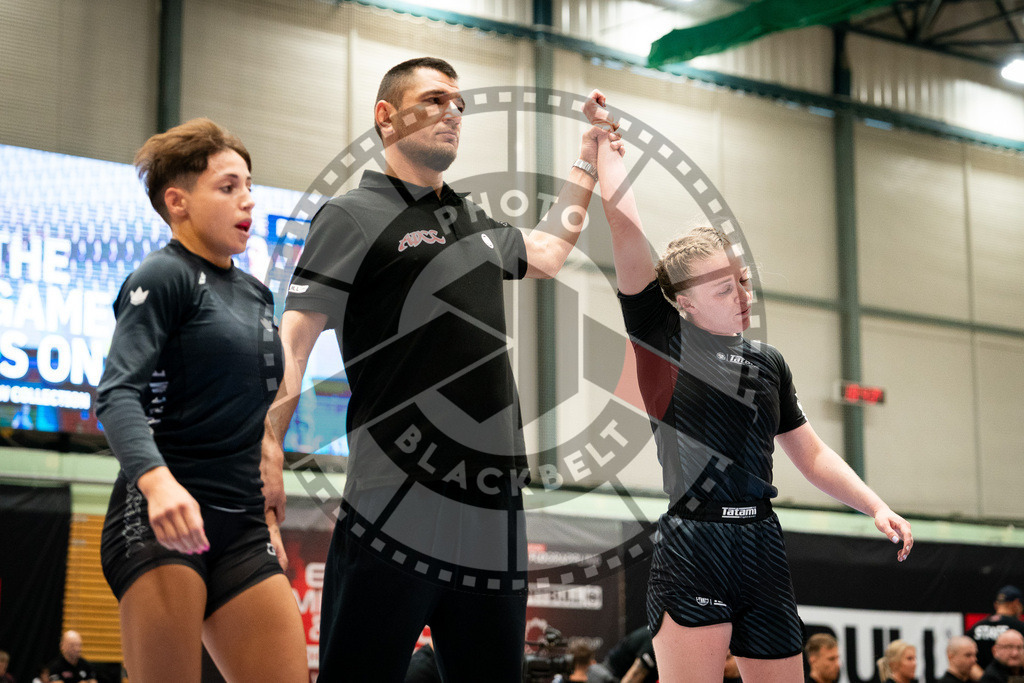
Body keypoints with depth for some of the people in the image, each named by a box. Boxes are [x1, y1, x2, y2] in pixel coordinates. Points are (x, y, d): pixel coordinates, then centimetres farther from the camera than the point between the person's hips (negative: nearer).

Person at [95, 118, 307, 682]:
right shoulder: (164, 276, -3)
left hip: (241, 527, 7)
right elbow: (117, 392, -16)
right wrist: (158, 482, -33)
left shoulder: (257, 294, 21)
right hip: (159, 516, -7)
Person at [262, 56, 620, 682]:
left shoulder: (475, 222, 22)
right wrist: (269, 450, -21)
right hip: (397, 509, -7)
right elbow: (295, 337, -8)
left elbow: (546, 253, 42)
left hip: (495, 514, 7)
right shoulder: (353, 217, 1)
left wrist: (589, 156, 39)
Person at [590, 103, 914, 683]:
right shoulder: (663, 336, -1)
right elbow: (625, 224, -9)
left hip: (764, 547, 6)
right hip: (691, 552, -5)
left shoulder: (768, 362, 15)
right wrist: (604, 141, -3)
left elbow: (811, 454, 21)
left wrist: (876, 507, 11)